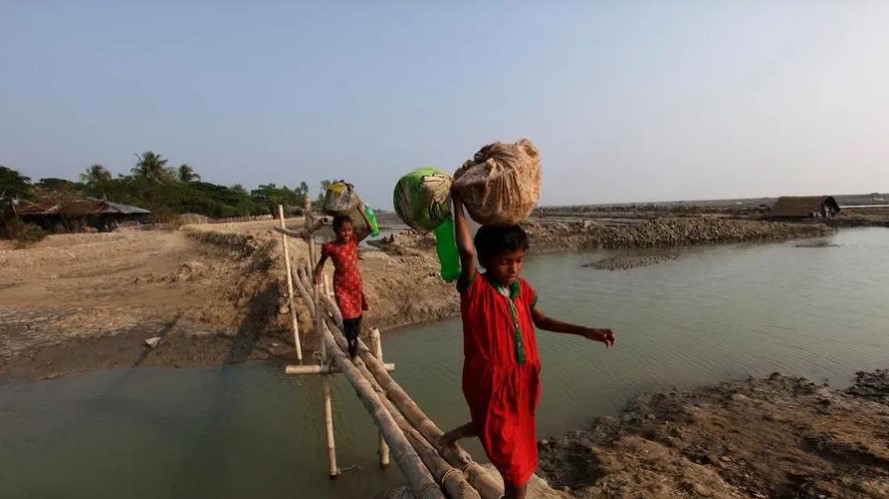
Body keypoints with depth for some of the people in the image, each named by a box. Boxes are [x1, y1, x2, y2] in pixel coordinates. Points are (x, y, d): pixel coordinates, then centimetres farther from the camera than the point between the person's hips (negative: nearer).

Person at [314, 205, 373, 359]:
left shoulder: (354, 241, -8)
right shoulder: (330, 247, -14)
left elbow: (370, 229, -16)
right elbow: (321, 262, 1)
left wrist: (361, 212, -22)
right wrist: (317, 275, -14)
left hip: (356, 283, 3)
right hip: (341, 285, -3)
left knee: (357, 313, 17)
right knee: (348, 315, -6)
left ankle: (354, 337, 41)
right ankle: (351, 344, 13)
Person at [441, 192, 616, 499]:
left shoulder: (522, 288, 0)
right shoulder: (475, 290, -20)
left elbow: (540, 320, 13)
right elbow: (466, 251, -39)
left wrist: (585, 332, 6)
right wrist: (458, 204, -30)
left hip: (521, 379, 7)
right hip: (490, 382, -7)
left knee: (516, 432, 32)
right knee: (517, 464, 5)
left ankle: (458, 434, 55)